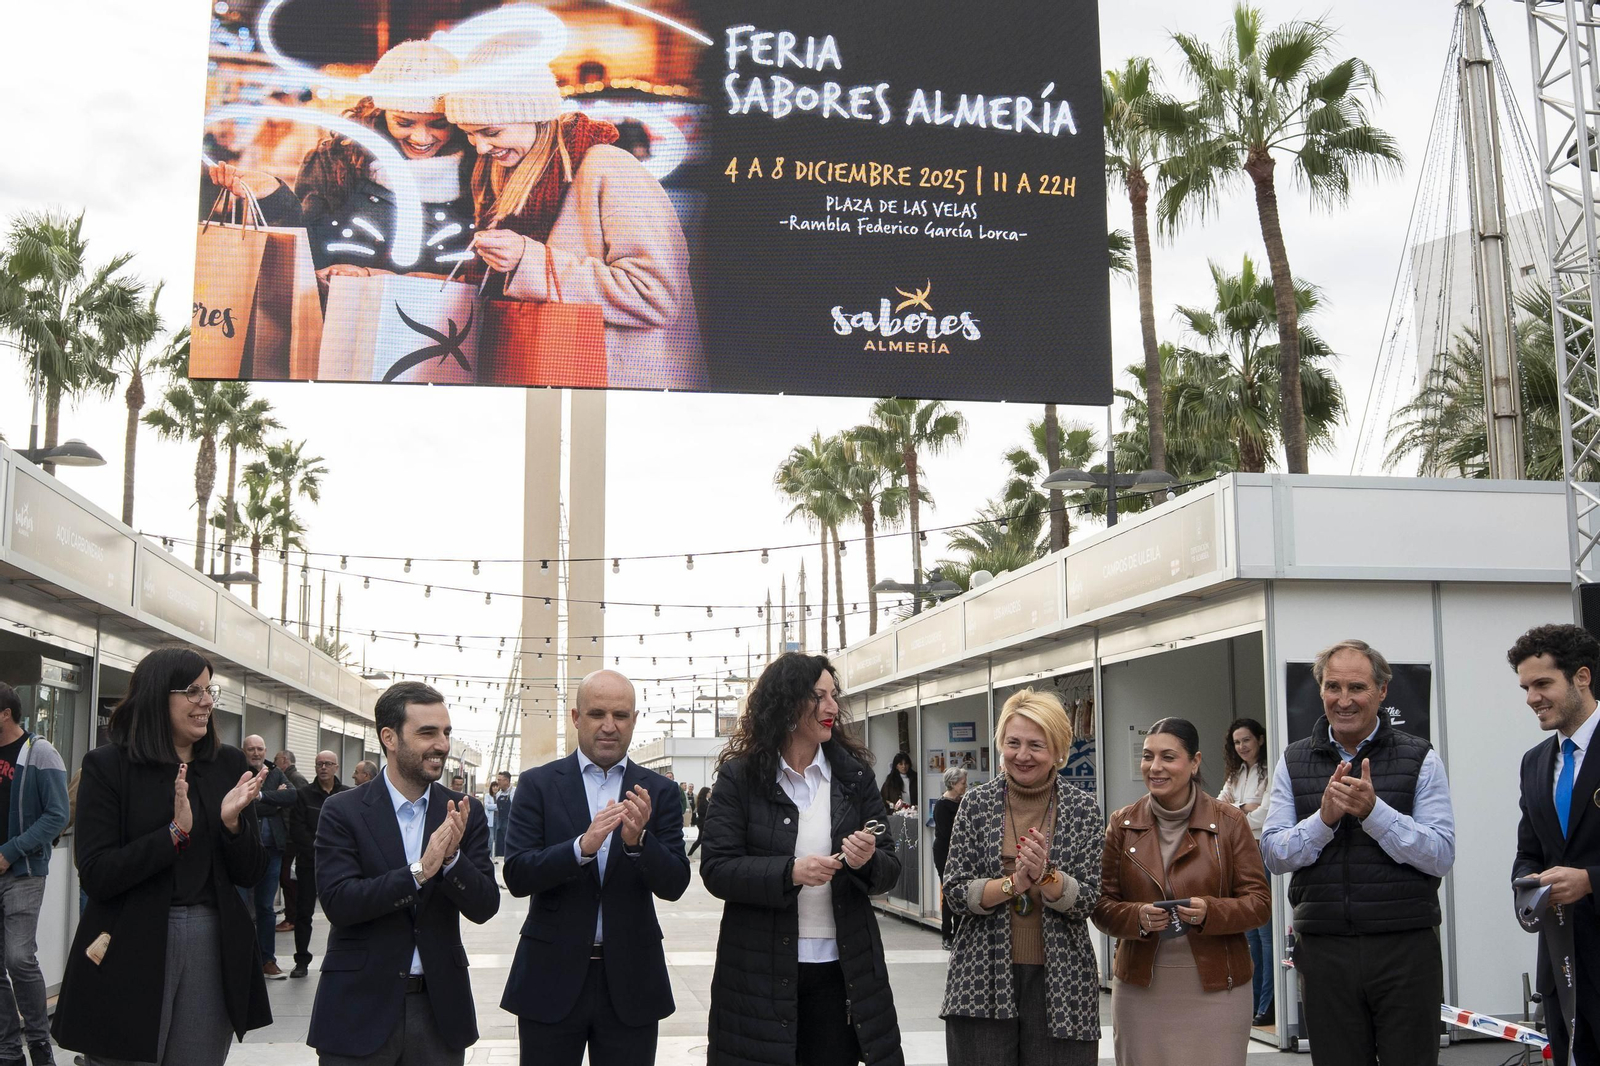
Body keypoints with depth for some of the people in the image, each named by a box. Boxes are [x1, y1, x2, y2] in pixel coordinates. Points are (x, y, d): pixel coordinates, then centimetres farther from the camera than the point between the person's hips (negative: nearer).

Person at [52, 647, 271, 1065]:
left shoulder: (229, 764, 7)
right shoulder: (108, 766, -4)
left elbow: (250, 873, 6)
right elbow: (95, 876, -11)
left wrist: (233, 822, -13)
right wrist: (175, 832, -21)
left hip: (212, 948, 3)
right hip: (132, 951, -3)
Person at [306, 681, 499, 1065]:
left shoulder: (464, 814, 2)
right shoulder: (343, 811, -5)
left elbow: (484, 907, -3)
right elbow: (337, 903, -15)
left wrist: (452, 857, -21)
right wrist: (419, 871, -24)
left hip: (440, 1008, 2)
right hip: (360, 1008, -2)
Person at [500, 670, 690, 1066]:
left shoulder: (659, 791, 3)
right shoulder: (538, 784, 0)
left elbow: (674, 885, -4)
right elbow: (516, 876, -9)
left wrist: (638, 840, -23)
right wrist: (582, 846, -24)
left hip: (630, 979, 1)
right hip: (552, 977, -1)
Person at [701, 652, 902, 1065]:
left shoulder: (855, 774, 6)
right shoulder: (740, 777, -3)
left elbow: (890, 868, 6)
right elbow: (716, 869, -9)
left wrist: (868, 861, -17)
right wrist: (790, 873, -23)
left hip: (841, 969, 3)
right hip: (761, 970, -2)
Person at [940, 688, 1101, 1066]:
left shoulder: (1082, 808, 1)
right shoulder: (977, 803, 2)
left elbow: (1087, 901, -2)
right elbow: (955, 892, -2)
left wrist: (1045, 875, -21)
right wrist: (1015, 882, -17)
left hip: (1060, 981, 0)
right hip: (983, 980, 0)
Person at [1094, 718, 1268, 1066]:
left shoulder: (1229, 822, 0)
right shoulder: (1123, 824, 5)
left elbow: (1259, 902, -1)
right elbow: (1102, 905, 5)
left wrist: (1210, 912, -20)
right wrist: (1137, 917, -16)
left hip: (1216, 989, -1)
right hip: (1140, 990, 2)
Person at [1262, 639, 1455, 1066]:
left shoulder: (1420, 759, 1)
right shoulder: (1294, 762, 8)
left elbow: (1442, 855, -8)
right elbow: (1273, 854, 1)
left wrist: (1373, 811, -20)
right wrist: (1324, 817, -16)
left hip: (1405, 948, -2)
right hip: (1325, 949, 2)